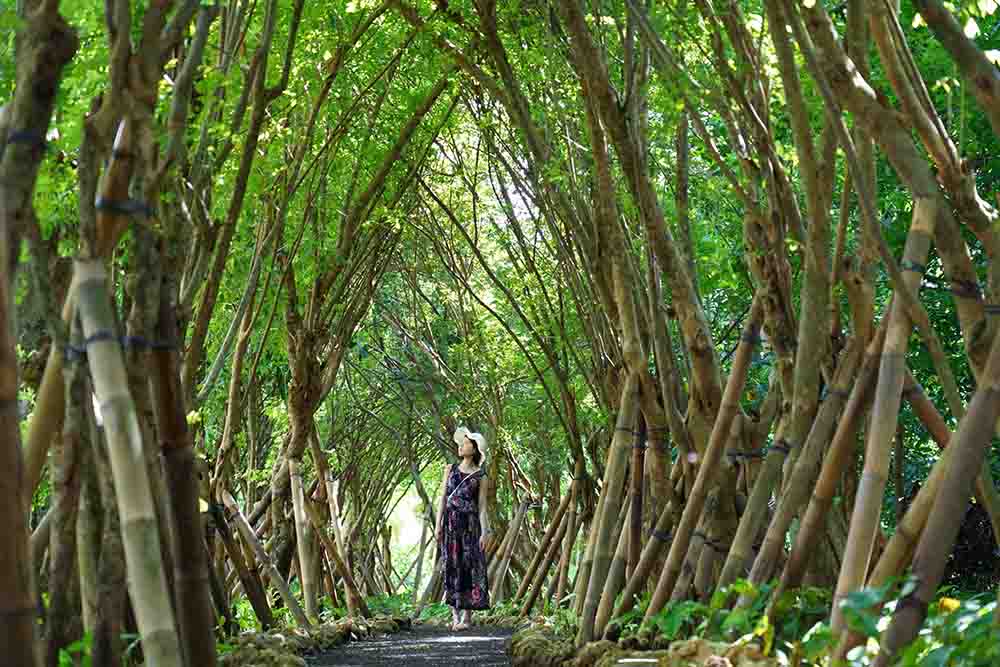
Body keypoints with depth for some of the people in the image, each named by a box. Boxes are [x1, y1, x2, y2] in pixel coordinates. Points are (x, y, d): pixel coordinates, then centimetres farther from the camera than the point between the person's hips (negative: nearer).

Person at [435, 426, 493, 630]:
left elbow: (482, 506, 1)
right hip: (451, 523, 3)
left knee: (470, 567, -4)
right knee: (452, 567, 1)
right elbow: (443, 498, 8)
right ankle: (455, 615, 4)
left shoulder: (480, 475, 3)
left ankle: (467, 616, -1)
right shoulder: (450, 469, 10)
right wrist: (438, 524, 0)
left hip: (470, 523, -2)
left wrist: (485, 531, -7)